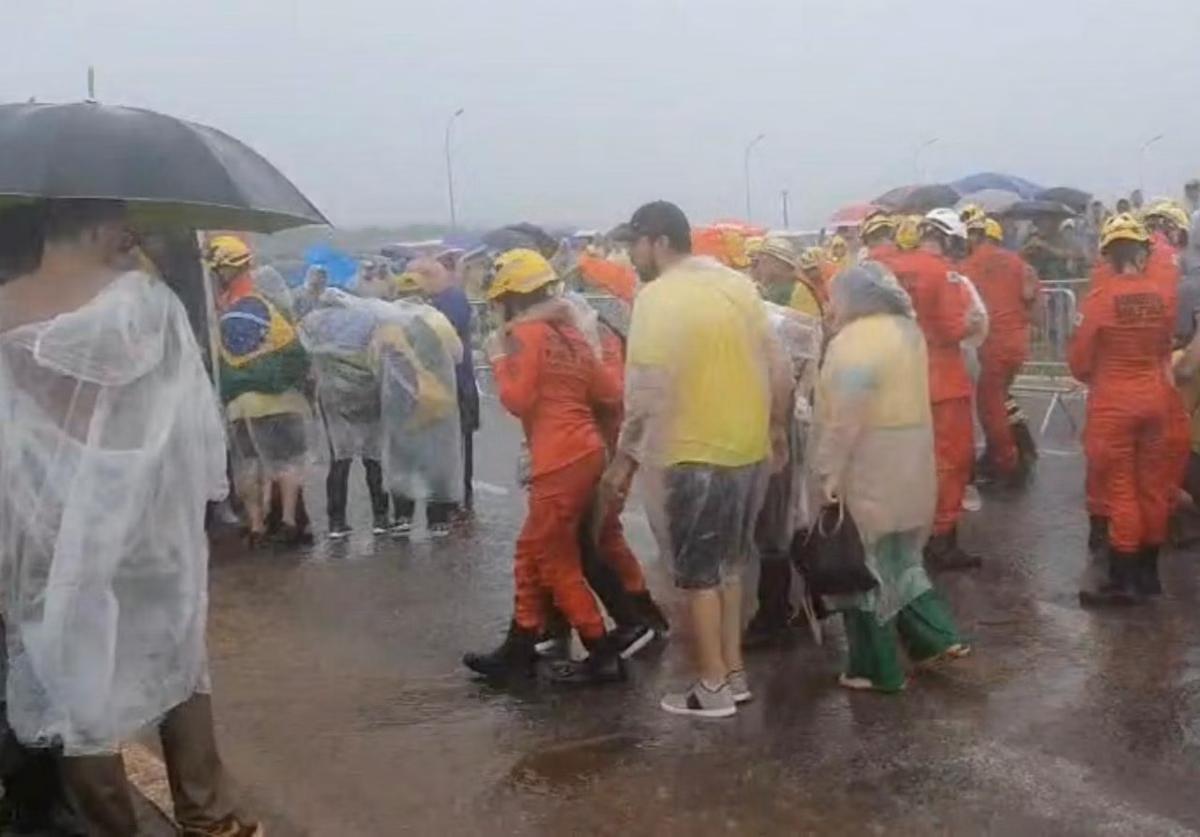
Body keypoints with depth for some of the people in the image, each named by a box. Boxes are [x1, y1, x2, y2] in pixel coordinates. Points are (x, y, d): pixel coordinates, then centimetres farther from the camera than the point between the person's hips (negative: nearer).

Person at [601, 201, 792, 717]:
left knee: (698, 573, 6)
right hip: (748, 448, 7)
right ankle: (734, 671, 27)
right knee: (727, 563, 19)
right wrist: (776, 426, 22)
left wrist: (624, 459, -12)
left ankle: (713, 686, 14)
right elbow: (776, 367, 9)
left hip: (692, 456, -7)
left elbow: (646, 390, -19)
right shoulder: (739, 285, 6)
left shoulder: (658, 296, -15)